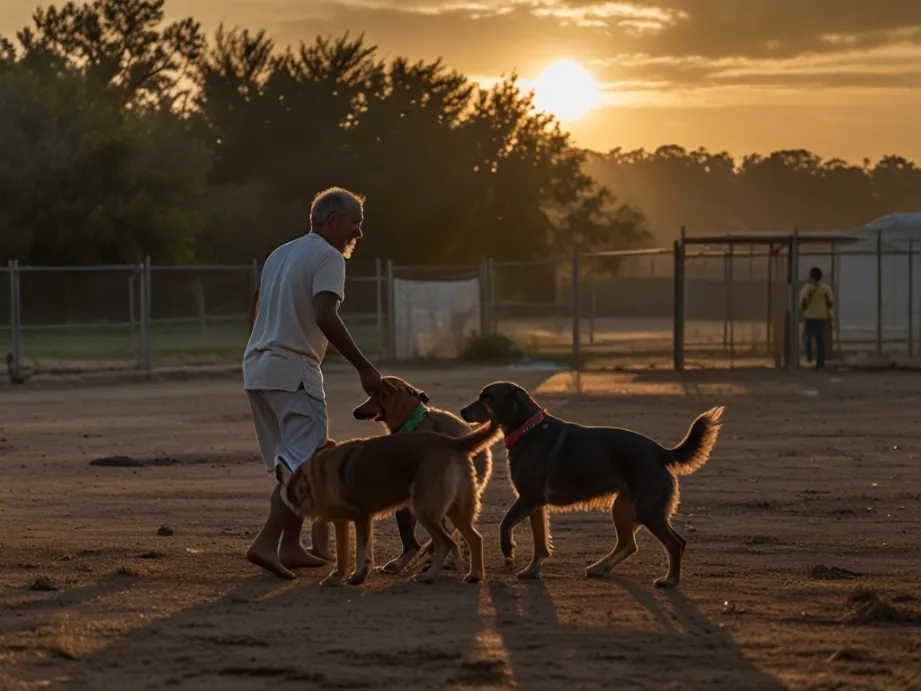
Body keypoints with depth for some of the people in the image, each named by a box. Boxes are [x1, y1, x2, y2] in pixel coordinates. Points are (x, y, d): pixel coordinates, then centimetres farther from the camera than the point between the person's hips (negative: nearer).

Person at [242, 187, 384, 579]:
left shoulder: (280, 254, 21)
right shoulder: (327, 257, -7)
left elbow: (255, 318, 25)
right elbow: (325, 317, -22)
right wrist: (364, 368, -21)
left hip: (257, 369, 9)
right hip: (293, 371, -9)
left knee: (289, 464, 15)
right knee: (302, 464, -11)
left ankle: (290, 547, 14)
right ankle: (267, 543, -22)